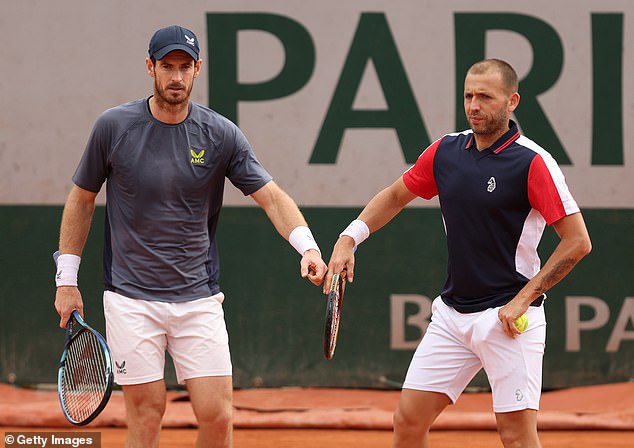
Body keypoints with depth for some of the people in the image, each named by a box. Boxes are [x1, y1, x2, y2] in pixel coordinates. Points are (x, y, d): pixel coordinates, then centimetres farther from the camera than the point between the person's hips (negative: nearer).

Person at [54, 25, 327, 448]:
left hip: (199, 298, 1)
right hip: (132, 298, -1)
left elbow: (272, 197, -5)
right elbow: (81, 199, 9)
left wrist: (307, 246, -24)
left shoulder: (221, 135, -1)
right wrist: (67, 280, 6)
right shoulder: (114, 126, -2)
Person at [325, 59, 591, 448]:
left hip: (508, 318, -6)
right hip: (452, 312, 6)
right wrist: (350, 237, 8)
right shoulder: (445, 152, 6)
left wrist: (524, 298, -16)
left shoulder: (533, 163, -12)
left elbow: (578, 241, -13)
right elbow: (395, 196, 23)